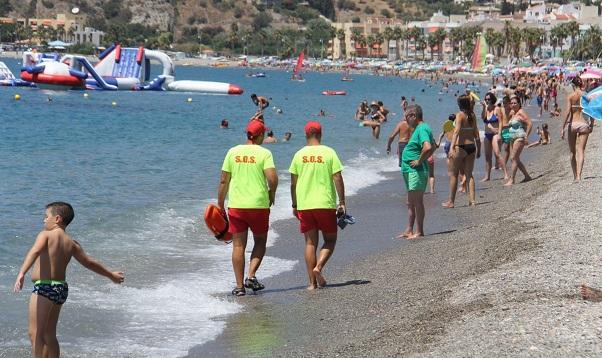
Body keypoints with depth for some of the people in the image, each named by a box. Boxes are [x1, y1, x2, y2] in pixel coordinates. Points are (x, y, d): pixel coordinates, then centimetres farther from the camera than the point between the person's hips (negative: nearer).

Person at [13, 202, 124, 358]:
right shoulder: (71, 243, 12)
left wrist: (22, 273, -40)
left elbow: (35, 251, -26)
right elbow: (89, 262, 22)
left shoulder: (45, 235, -6)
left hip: (44, 287, -8)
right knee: (49, 335, 17)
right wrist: (111, 275, 37)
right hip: (61, 288, 8)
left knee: (35, 334, -7)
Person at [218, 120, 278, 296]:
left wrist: (220, 205, 11)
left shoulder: (233, 152, 3)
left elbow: (223, 181, 3)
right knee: (260, 242, 16)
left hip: (236, 204, 2)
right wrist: (271, 194, 4)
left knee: (238, 246, 6)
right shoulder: (264, 153, -5)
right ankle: (251, 276, -1)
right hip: (259, 204, -2)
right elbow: (273, 179, -16)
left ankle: (239, 286, 6)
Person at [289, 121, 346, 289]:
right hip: (326, 204, -2)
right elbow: (338, 179, -7)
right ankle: (318, 267, -12)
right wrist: (342, 203, -2)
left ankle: (312, 282, 4)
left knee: (310, 243, 8)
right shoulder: (329, 152, -4)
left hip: (304, 205, 2)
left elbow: (293, 183, 5)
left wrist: (294, 205, 15)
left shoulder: (299, 155, 3)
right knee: (330, 240, 12)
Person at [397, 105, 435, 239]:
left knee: (417, 201, -5)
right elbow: (433, 146, 28)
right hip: (410, 171, 11)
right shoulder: (420, 128, 15)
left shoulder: (421, 129, -17)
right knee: (411, 203, 15)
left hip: (416, 171, -11)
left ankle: (419, 231, -1)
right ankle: (409, 231, 21)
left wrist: (419, 161, -22)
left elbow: (427, 147, -33)